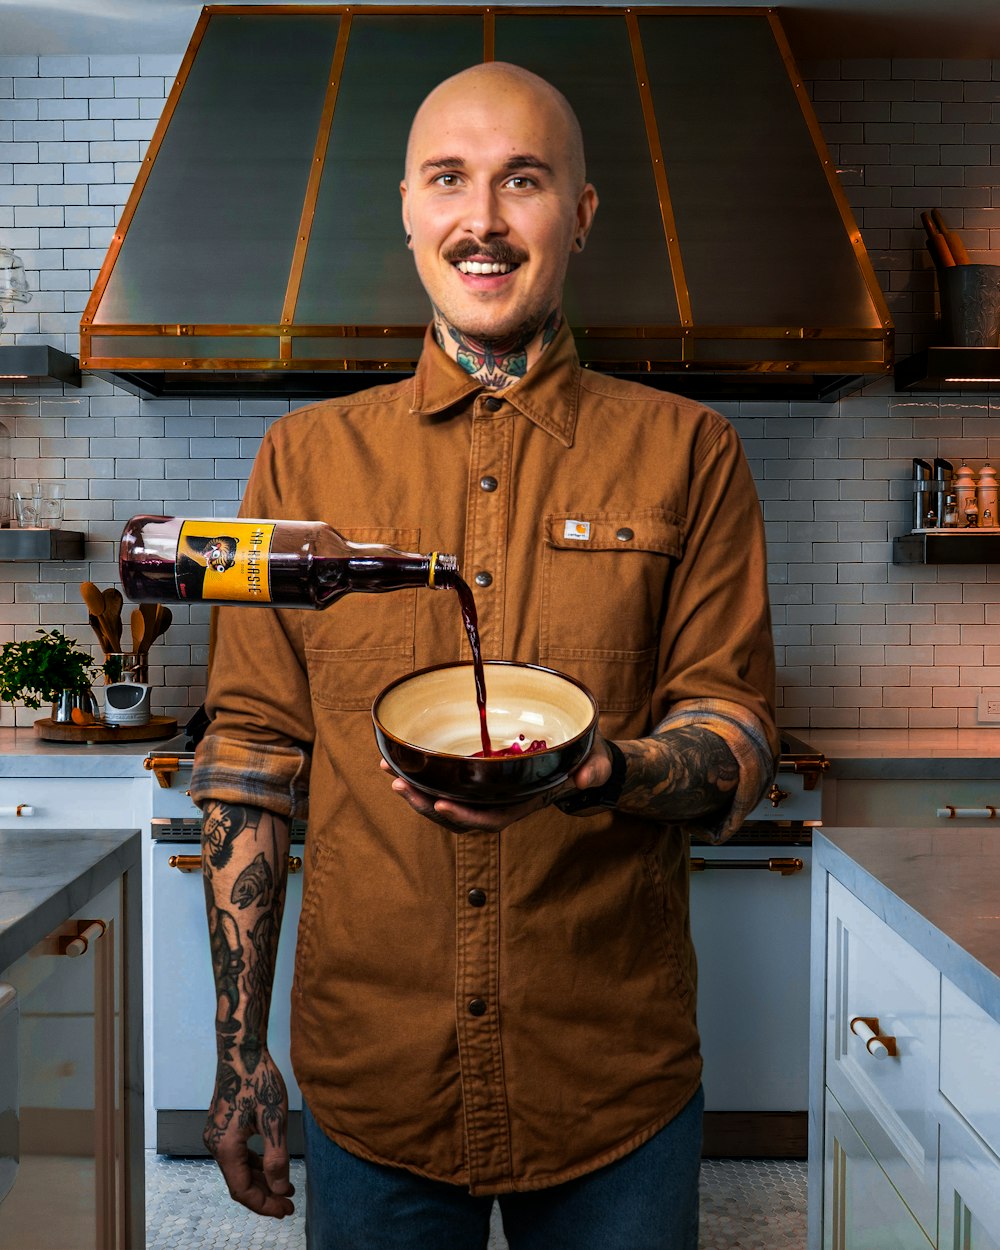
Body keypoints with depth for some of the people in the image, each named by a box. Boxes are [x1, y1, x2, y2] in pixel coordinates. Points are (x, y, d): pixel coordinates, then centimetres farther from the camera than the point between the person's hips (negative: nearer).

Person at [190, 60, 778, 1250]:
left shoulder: (686, 452, 0)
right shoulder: (306, 458, 3)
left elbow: (740, 729, -3)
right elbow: (249, 754, 3)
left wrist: (593, 773, -25)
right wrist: (240, 1048, 2)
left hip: (616, 1085, 0)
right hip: (367, 1079, 1)